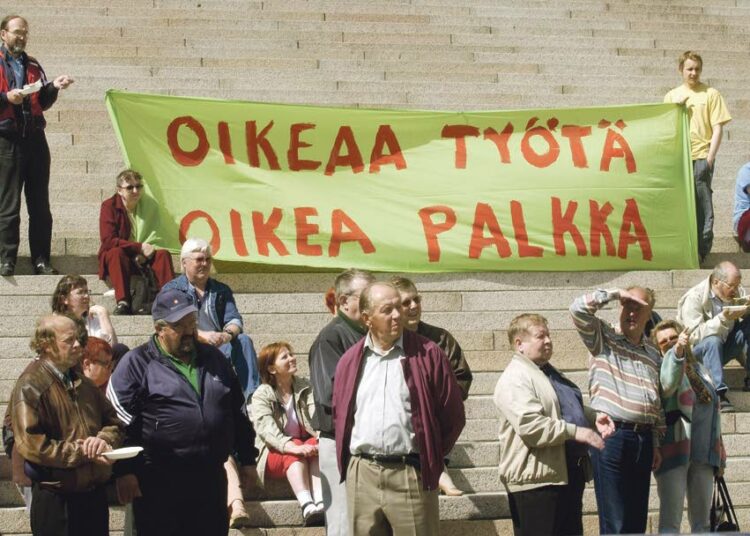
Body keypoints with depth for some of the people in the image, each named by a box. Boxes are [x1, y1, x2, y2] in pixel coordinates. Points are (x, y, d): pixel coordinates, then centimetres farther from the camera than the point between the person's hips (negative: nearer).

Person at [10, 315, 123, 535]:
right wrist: (83, 453, -17)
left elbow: (113, 423, 15)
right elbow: (31, 444, -20)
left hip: (94, 493, 7)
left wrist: (103, 440, -9)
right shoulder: (31, 386, -12)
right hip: (56, 498, -7)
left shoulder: (83, 383, 14)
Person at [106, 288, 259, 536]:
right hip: (159, 482, -5)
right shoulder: (137, 363, -2)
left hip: (210, 478, 5)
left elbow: (238, 411, 20)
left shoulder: (213, 358, 15)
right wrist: (125, 471, -13)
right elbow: (120, 420, -7)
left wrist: (247, 459, 17)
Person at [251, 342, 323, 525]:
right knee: (294, 453, -33)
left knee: (318, 446, -29)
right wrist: (293, 447, -40)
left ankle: (320, 502, -47)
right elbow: (267, 429, -22)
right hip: (275, 454, -3)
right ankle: (307, 505, -53)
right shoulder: (262, 395, -4)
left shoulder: (305, 388, 6)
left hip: (304, 446, 3)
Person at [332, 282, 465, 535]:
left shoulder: (427, 354, -1)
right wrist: (346, 459, 12)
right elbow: (339, 415, 20)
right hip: (361, 475, 3)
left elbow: (452, 415, 3)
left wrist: (431, 457, 4)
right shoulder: (350, 361, 10)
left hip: (411, 474, -3)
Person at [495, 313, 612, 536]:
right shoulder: (515, 379, -14)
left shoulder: (550, 373, 19)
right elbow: (530, 426, -26)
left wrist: (593, 416, 12)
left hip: (568, 473, 10)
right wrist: (576, 432, -23)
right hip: (536, 477, -10)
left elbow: (571, 409, 33)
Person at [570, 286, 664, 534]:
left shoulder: (653, 353, 19)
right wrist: (616, 293, -8)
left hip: (643, 439, 6)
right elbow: (579, 308, -15)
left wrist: (656, 443, 17)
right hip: (611, 436, -6)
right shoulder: (603, 338, 3)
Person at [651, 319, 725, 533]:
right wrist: (677, 352, -42)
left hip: (704, 452, 6)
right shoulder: (663, 368, -2)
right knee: (671, 519, -9)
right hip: (674, 451, -6)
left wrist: (719, 455, 18)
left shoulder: (699, 369, 17)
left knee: (702, 520, 9)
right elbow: (667, 384, -28)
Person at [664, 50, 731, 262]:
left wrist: (710, 158, -8)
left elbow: (718, 128, 1)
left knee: (702, 205, -6)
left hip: (701, 157, -3)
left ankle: (702, 250, -2)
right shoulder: (672, 96, 14)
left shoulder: (710, 94, 5)